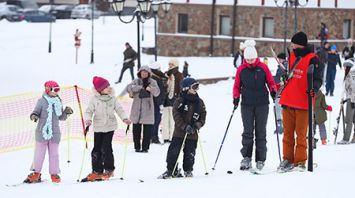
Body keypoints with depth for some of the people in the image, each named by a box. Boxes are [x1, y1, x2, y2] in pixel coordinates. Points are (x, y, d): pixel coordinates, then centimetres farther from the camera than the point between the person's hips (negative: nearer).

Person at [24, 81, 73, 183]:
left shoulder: (58, 102, 8)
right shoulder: (42, 101, -7)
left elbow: (61, 117, 14)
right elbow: (36, 112, -3)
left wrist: (66, 112, -4)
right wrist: (34, 116, -24)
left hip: (54, 133, 3)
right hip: (42, 132, -3)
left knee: (54, 154, 6)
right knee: (39, 153, 5)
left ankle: (54, 174, 14)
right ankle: (36, 173, 16)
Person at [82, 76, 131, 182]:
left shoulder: (112, 98, 0)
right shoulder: (94, 99, -4)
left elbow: (119, 109, 2)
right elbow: (89, 111, -5)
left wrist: (125, 118, -14)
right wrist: (88, 119, -24)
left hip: (110, 127, -1)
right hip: (98, 128, 1)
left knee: (106, 148, -8)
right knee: (97, 149, 2)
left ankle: (109, 170, 5)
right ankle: (97, 171, 11)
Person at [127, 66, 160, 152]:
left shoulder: (152, 82, 6)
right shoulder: (136, 81, 6)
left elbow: (157, 92, -6)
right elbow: (129, 88, -10)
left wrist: (150, 88, -26)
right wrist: (140, 87, -19)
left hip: (148, 109, -1)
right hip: (137, 108, 1)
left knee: (148, 130, -3)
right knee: (136, 129, 4)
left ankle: (145, 147, 4)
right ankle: (137, 147, 14)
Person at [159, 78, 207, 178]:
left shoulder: (199, 102, 6)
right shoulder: (179, 101, -5)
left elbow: (203, 117, 9)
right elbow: (176, 116, -9)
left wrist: (197, 125, -9)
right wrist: (185, 127, -19)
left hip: (193, 134, 3)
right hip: (179, 132, -3)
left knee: (190, 153, 6)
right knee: (174, 151, -5)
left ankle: (188, 170, 23)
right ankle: (171, 170, 6)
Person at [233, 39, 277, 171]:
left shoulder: (263, 67, -1)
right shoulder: (241, 69, 2)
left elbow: (270, 82, 6)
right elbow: (237, 86, 8)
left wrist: (273, 90, -13)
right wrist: (236, 97, -7)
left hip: (262, 104, 0)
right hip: (247, 104, 1)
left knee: (260, 132, 4)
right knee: (247, 132, -4)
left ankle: (260, 160, 8)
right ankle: (246, 158, 0)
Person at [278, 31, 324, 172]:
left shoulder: (312, 60, -8)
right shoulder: (292, 56, 13)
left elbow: (317, 79, -13)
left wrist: (313, 89, -30)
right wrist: (283, 86, 27)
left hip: (303, 103, -6)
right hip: (288, 101, 6)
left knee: (301, 134, -1)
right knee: (288, 133, 9)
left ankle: (300, 161, 4)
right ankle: (288, 159, 15)